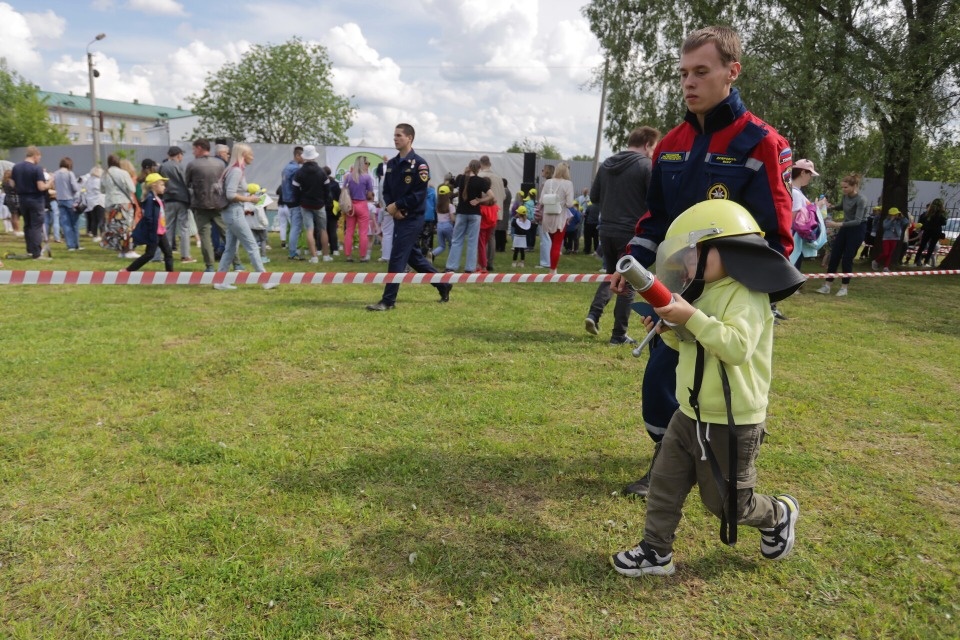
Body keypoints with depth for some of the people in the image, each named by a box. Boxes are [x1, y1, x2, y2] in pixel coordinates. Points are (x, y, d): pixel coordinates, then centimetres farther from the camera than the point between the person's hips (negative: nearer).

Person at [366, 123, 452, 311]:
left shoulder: (419, 164, -11)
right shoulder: (391, 164, 13)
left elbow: (419, 195, -16)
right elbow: (386, 190, 12)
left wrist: (397, 205, -15)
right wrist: (391, 207, -8)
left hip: (412, 219, -8)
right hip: (398, 218, 8)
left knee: (396, 258, -9)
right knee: (413, 256, 16)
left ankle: (388, 301, -3)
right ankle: (443, 284, 31)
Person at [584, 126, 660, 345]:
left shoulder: (606, 164, 7)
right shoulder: (647, 165, -11)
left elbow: (594, 197, 12)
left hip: (607, 231, 5)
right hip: (632, 233, -5)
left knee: (611, 275, 22)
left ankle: (594, 314, 3)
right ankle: (619, 335, 9)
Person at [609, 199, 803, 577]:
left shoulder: (746, 296, -19)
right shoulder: (706, 292, 8)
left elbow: (736, 347, -34)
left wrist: (691, 317, -34)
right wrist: (669, 330, 0)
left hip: (732, 424, -8)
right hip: (690, 415, 8)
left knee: (726, 502, 11)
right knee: (664, 484, 9)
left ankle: (779, 514, 38)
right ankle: (656, 551, 22)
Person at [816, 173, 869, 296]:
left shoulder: (861, 200, -23)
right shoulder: (846, 196, -2)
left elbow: (858, 221, -30)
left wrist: (837, 224, -40)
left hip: (857, 230, -7)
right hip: (845, 228, 7)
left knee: (847, 258, -5)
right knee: (834, 255, 1)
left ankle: (844, 287, 7)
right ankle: (827, 286, 3)